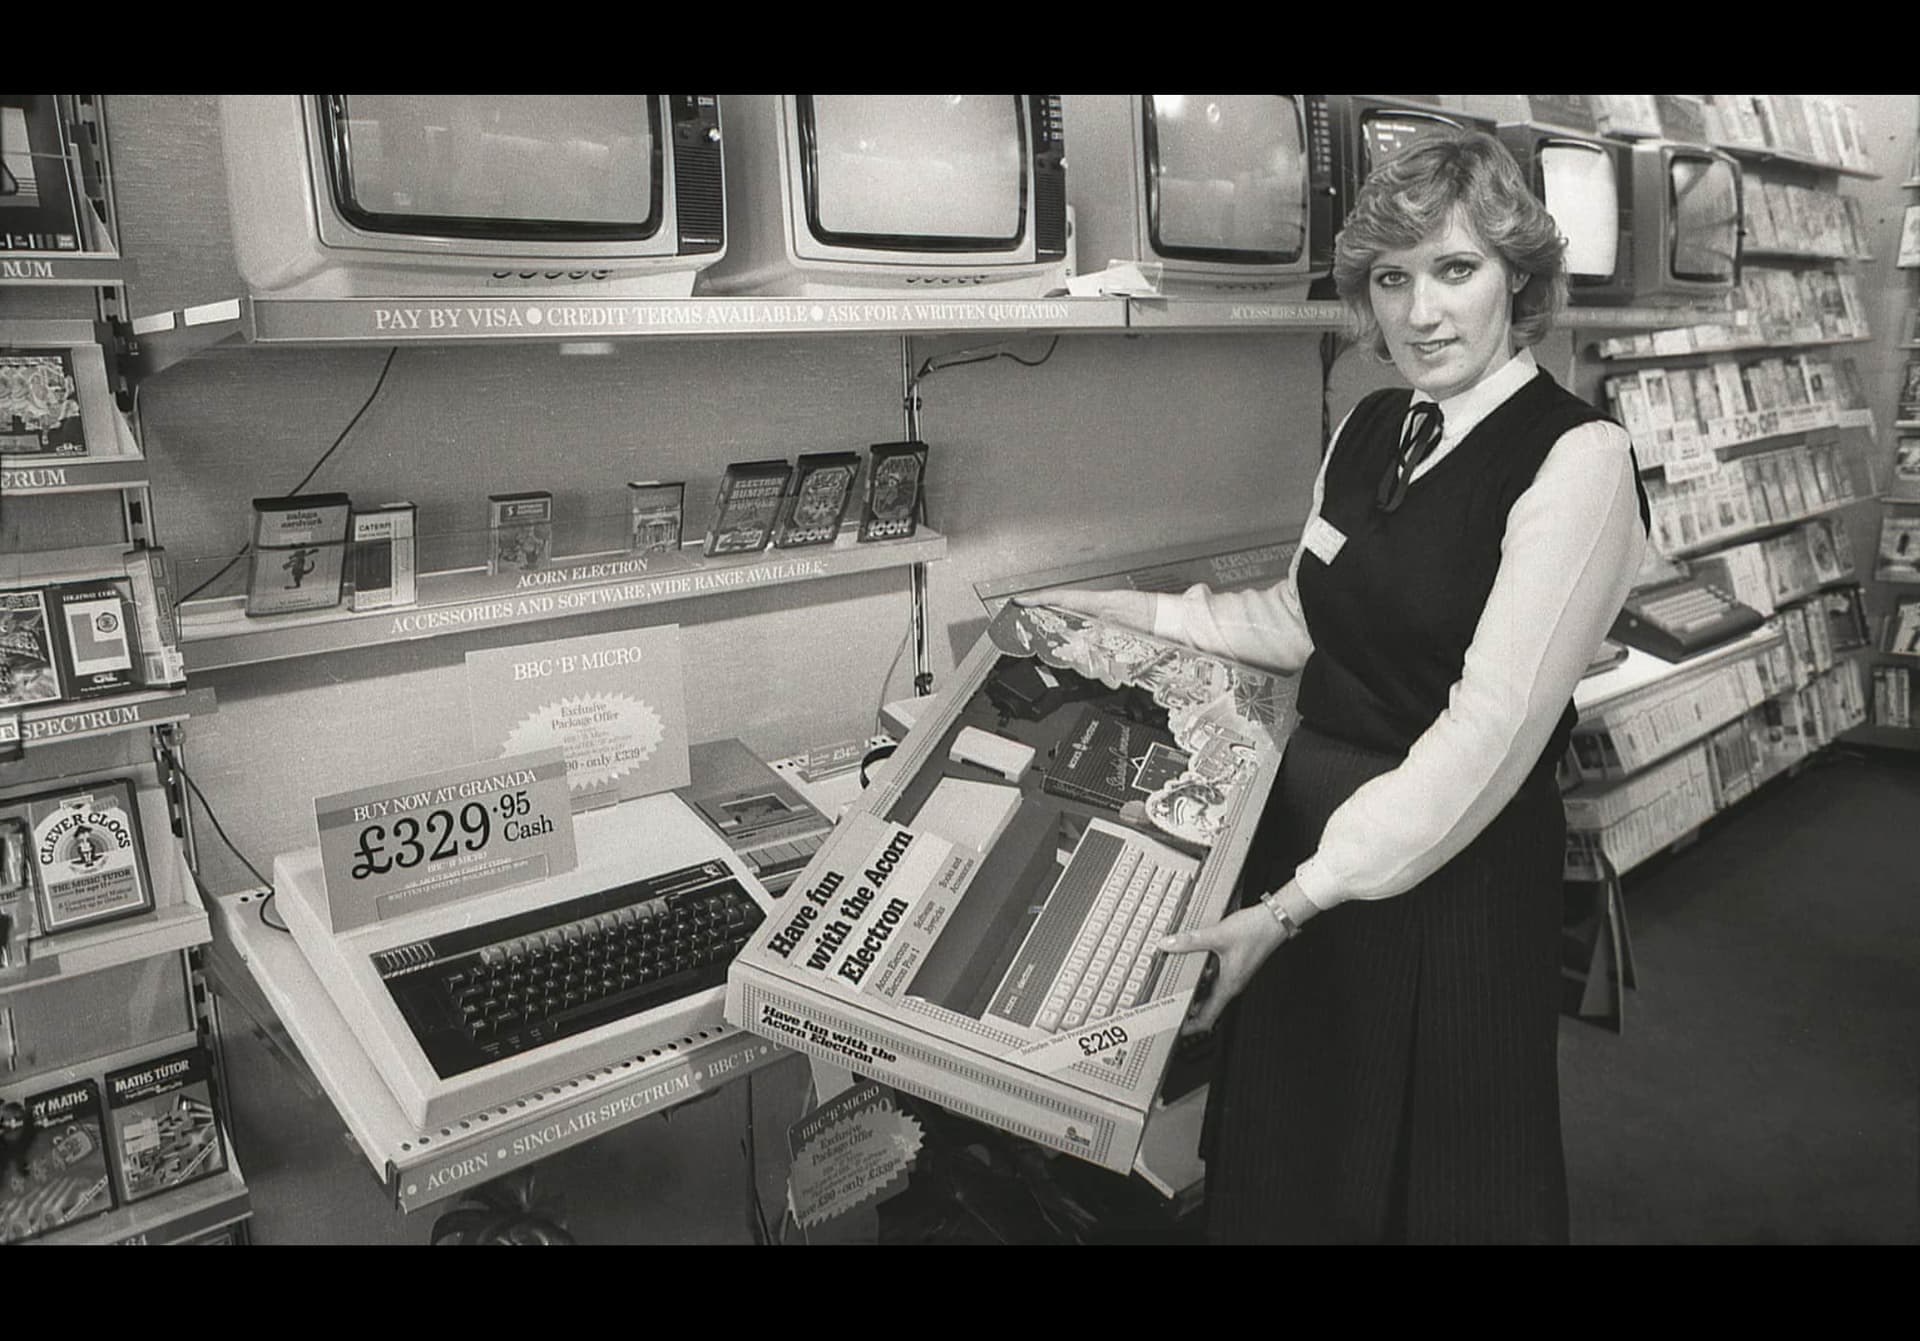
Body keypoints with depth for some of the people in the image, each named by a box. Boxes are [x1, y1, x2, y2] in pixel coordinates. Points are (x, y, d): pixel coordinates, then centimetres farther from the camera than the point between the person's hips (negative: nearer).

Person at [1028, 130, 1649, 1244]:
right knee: (1282, 1160, 22)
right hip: (1307, 819, 7)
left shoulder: (1577, 458, -18)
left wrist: (1293, 903, -24)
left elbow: (1491, 731, -23)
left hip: (1453, 872, -6)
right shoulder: (1370, 429, 5)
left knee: (1444, 1187, 15)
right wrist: (1139, 613, 10)